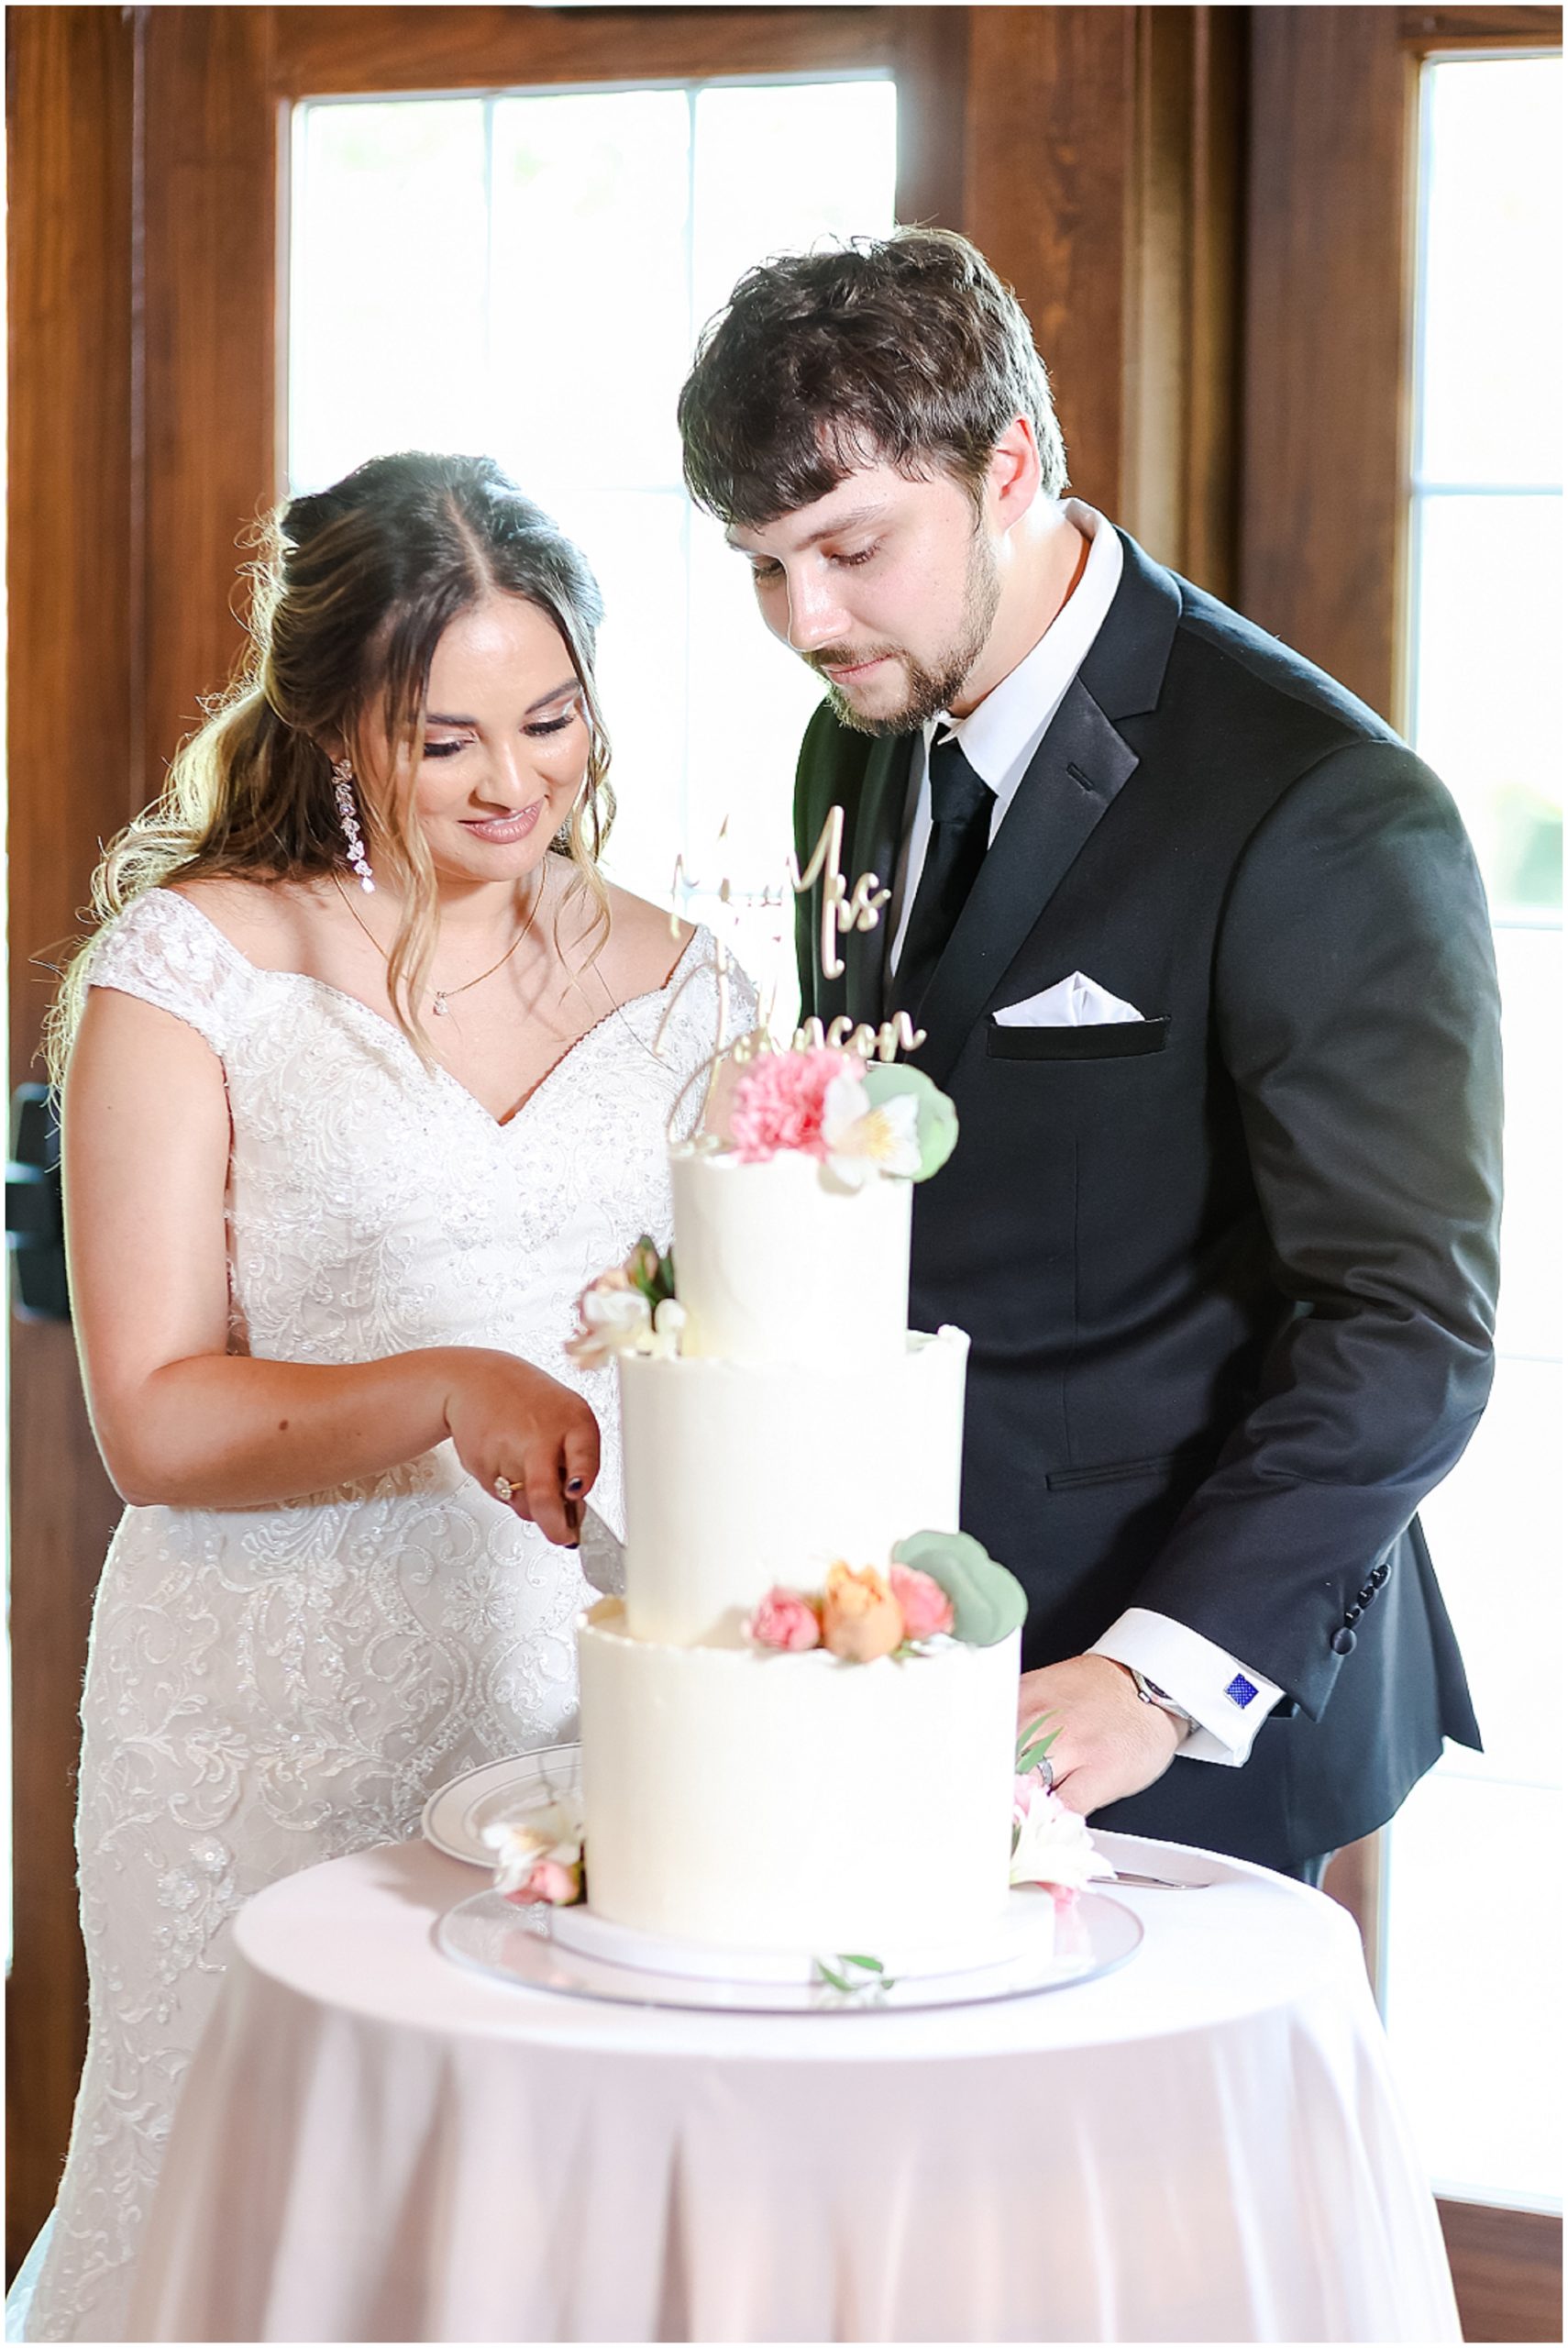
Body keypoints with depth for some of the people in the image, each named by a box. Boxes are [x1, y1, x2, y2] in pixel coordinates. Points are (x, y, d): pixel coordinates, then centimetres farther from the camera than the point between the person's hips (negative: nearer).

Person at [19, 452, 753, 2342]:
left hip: (586, 1711, 4)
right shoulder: (193, 963, -4)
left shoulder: (666, 976, 9)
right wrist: (444, 1393, -22)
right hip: (278, 1735, -3)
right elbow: (153, 1420, -7)